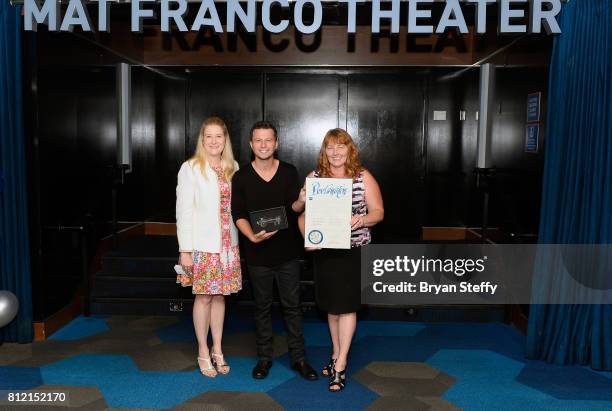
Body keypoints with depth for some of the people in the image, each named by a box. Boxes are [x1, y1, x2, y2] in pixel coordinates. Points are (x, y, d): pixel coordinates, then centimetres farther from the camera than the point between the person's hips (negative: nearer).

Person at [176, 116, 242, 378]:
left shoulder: (233, 167, 7)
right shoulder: (190, 168, -6)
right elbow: (183, 211, -8)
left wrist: (243, 238, 5)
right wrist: (185, 250, -11)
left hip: (228, 243, 4)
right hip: (202, 244, -4)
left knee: (220, 295, 12)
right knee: (204, 297, 5)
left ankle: (218, 350, 25)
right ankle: (203, 353, 21)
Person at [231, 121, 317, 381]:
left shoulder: (289, 172, 1)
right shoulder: (241, 177, -1)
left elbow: (297, 208, -3)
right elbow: (238, 215, -3)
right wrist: (252, 236, -20)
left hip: (287, 252, 0)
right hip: (258, 253, 0)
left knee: (292, 306, 8)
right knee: (262, 307, 12)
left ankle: (298, 358, 20)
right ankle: (264, 357, 26)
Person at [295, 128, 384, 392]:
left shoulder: (363, 177, -3)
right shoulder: (314, 177, 3)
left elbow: (378, 212, -3)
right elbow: (302, 213, 6)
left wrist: (362, 220, -22)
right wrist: (301, 201, -16)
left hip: (354, 250, -3)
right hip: (324, 250, 3)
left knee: (346, 305, 0)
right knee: (331, 305, 14)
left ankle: (341, 364, 11)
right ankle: (336, 354, 32)